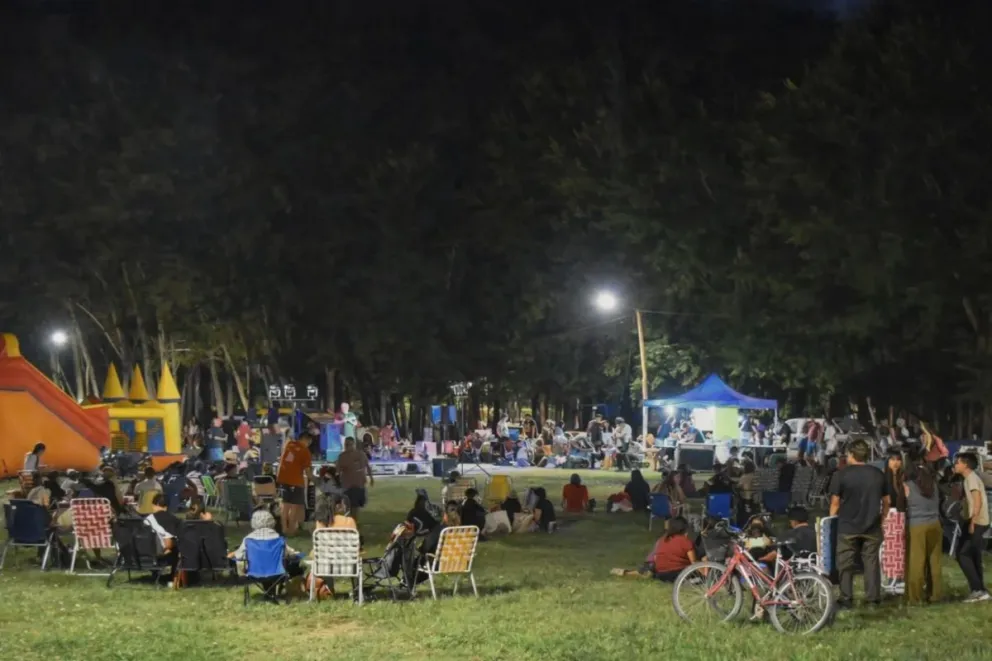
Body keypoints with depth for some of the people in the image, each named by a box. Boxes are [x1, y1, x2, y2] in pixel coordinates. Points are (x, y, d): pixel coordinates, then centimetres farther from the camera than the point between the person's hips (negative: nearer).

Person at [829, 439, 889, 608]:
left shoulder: (841, 474, -8)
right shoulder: (878, 474, 4)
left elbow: (835, 502, -8)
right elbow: (886, 502, 10)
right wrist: (881, 520, 22)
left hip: (847, 526, -3)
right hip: (872, 527, 3)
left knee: (846, 563, 5)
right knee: (871, 562, 9)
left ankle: (846, 599, 5)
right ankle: (874, 598, 8)